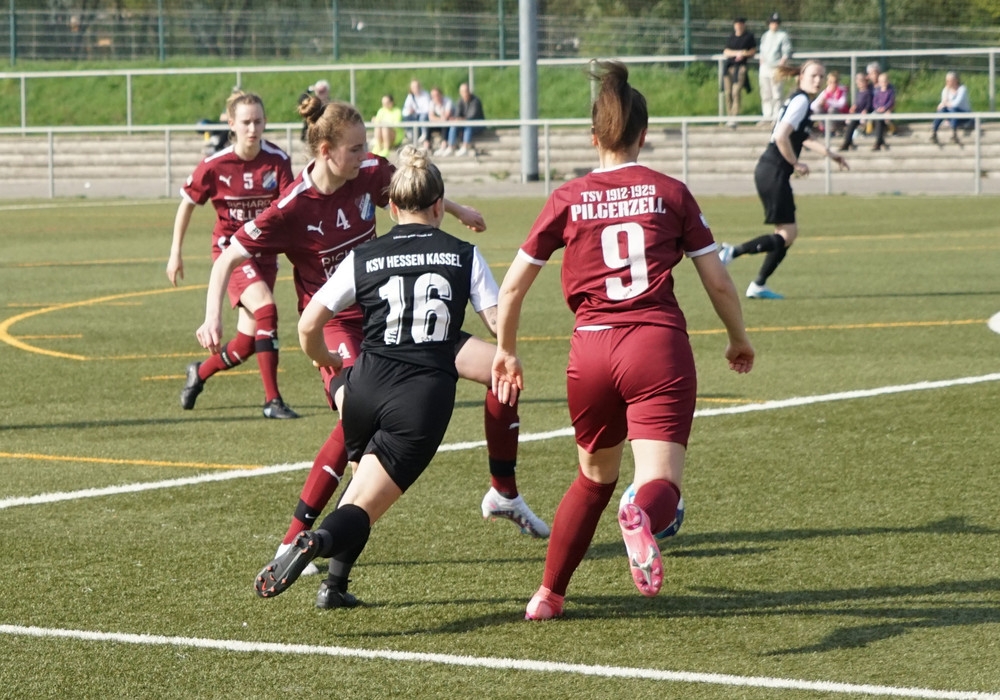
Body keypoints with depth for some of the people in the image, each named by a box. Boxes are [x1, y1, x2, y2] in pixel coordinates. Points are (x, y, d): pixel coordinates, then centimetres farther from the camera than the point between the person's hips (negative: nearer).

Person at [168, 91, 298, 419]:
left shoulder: (278, 160, -8)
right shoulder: (215, 166, -13)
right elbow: (187, 204, 1)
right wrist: (175, 253, 3)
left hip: (265, 250, 4)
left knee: (247, 342, 3)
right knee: (264, 306, -27)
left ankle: (200, 373, 35)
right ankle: (272, 400, -24)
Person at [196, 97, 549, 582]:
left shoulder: (370, 174, -6)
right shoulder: (292, 209, -21)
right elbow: (228, 258, -13)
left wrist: (458, 210, 35)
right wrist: (212, 317, -27)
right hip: (339, 326, -6)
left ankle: (504, 496, 19)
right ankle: (294, 541, -20)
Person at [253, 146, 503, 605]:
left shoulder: (363, 257, 7)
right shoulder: (463, 254, 5)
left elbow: (308, 325, 5)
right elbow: (500, 323, 1)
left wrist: (324, 361, 26)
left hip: (366, 387, 2)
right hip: (426, 396, -2)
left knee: (364, 477, 30)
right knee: (363, 507, -4)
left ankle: (336, 583, 23)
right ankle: (321, 540, -36)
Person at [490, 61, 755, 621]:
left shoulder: (568, 200, 9)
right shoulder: (671, 193, 6)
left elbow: (513, 286, 10)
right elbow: (718, 281, 7)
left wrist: (506, 351, 26)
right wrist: (739, 339, 24)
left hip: (591, 351, 3)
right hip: (659, 345, -3)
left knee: (595, 477, 26)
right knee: (662, 485, -10)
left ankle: (549, 595, 31)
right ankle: (641, 517, -46)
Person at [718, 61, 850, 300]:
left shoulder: (802, 101, 17)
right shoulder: (801, 100, -13)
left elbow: (804, 138, 35)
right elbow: (781, 136, -25)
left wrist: (829, 154, 32)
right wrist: (796, 164, -14)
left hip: (770, 172, 10)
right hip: (774, 172, -10)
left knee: (789, 233, 12)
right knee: (787, 234, -8)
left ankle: (758, 286, 15)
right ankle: (731, 252, -11)